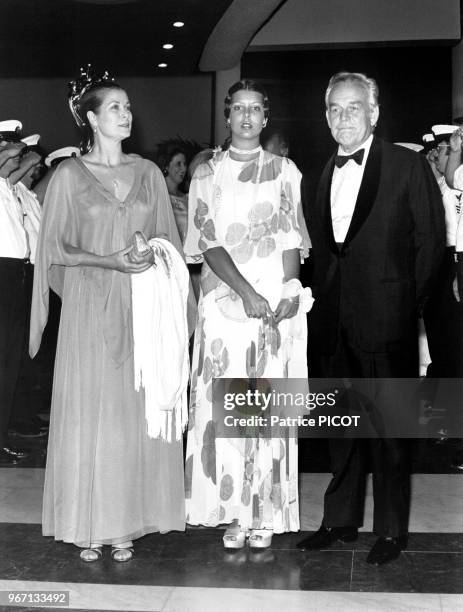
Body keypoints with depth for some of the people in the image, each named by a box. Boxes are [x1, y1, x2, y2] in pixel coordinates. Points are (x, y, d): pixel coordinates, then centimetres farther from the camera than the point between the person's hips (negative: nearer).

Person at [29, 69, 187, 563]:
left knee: (136, 411, 2)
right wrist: (108, 261, -13)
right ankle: (88, 525, 10)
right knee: (89, 412, -1)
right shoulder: (69, 175, 1)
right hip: (90, 305, -2)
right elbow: (55, 249, 0)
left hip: (142, 306, 3)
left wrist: (152, 258, -5)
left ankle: (127, 521, 12)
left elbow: (168, 239, 15)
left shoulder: (147, 172, 10)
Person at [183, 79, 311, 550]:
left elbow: (293, 241, 3)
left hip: (277, 303, 0)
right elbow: (208, 242, -1)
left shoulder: (284, 171, 10)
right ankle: (231, 511, 7)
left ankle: (266, 511, 9)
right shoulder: (206, 174, 9)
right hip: (224, 300, 0)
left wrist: (289, 292, -13)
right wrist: (246, 292, -13)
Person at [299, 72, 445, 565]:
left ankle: (391, 530, 17)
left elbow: (431, 241, -4)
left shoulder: (409, 166, -3)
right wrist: (320, 298, 3)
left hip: (386, 321, -5)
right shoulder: (323, 173, 12)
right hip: (332, 322, 5)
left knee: (388, 427, 3)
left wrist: (406, 302, -5)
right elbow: (317, 245, 14)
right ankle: (340, 520, 28)